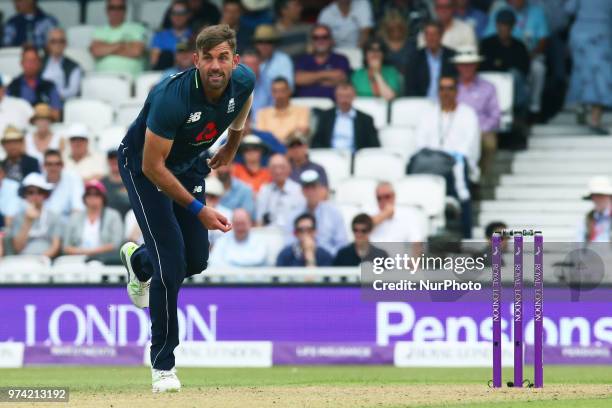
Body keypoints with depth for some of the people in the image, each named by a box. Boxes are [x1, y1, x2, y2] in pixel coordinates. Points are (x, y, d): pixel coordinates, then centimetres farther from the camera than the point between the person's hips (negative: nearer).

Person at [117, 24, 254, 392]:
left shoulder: (243, 81, -20)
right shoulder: (173, 97, -38)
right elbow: (152, 167, -31)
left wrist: (231, 149, 20)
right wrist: (198, 209, -30)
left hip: (190, 165, 6)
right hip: (143, 165, -6)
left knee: (196, 260, 8)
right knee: (171, 262, -15)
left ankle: (138, 262, 45)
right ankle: (163, 364, -2)